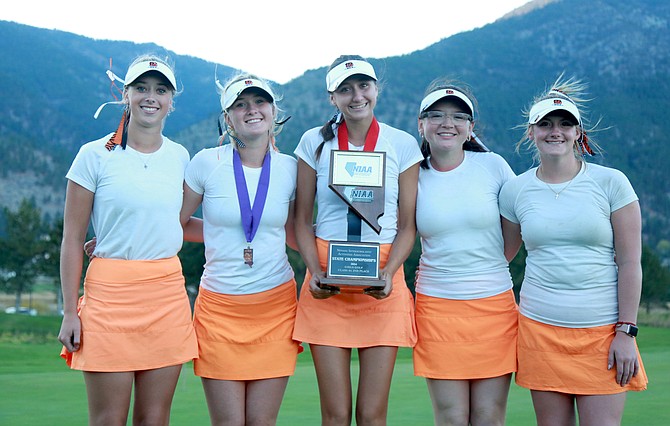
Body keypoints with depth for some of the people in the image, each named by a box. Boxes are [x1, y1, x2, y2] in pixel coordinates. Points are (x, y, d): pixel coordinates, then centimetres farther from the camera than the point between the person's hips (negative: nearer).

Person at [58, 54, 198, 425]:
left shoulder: (179, 157, 10)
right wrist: (70, 311, -5)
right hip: (109, 290, -4)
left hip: (168, 293, 4)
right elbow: (72, 239, -1)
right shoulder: (95, 155, -1)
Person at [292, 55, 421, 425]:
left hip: (382, 284, 0)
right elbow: (302, 221, 7)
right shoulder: (315, 142, 4)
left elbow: (407, 226, 5)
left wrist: (388, 273, -12)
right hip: (327, 284, 0)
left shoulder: (403, 145, 3)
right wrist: (315, 273, -9)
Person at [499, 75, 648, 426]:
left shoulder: (611, 183, -1)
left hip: (602, 329, -2)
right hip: (540, 327, 2)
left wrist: (626, 331, -7)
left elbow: (630, 263, -3)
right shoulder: (515, 190, 5)